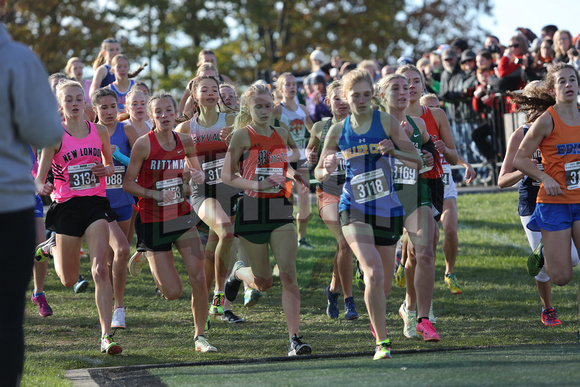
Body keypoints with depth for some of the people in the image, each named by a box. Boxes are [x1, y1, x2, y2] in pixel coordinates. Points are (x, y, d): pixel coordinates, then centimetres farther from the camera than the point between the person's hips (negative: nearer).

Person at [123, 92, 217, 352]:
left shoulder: (185, 142, 0)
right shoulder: (144, 144, -13)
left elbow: (195, 171, 18)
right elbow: (128, 183, -9)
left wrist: (197, 176, -5)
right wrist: (154, 194, -23)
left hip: (182, 216, 4)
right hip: (153, 221, -4)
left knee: (199, 278, -9)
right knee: (173, 292, -4)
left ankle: (200, 337, 7)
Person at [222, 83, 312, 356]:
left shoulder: (282, 135, 10)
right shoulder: (242, 135, -5)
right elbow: (227, 176, -5)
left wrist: (295, 176, 7)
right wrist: (258, 185, -19)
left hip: (280, 209, 3)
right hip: (251, 209, -3)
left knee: (288, 275, -11)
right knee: (263, 283, 7)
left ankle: (294, 338, -13)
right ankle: (238, 273, 43)